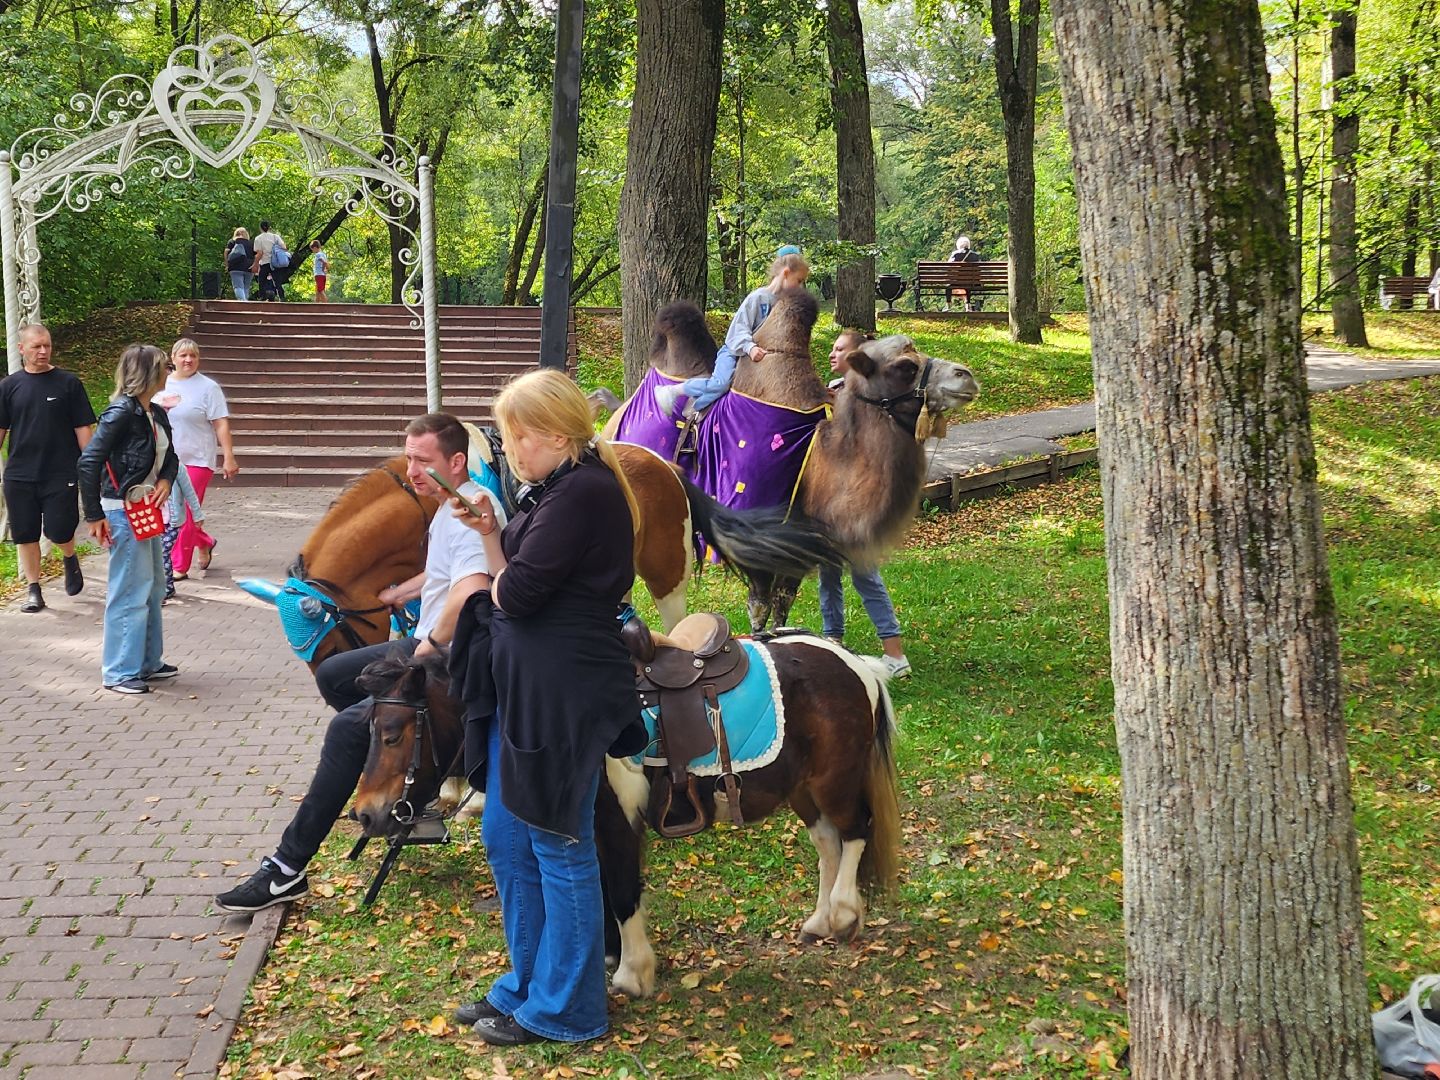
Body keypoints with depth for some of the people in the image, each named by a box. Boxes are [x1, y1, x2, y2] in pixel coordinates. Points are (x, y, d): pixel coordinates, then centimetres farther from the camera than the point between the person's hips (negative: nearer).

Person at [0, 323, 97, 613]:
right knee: (25, 534, 5)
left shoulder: (68, 383, -1)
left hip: (61, 474, -2)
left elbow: (83, 428, 0)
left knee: (59, 531, -7)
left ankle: (70, 558, 27)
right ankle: (33, 591, 18)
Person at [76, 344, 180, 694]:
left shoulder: (156, 414, 9)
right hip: (123, 511, -9)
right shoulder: (122, 412, -17)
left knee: (154, 587, 17)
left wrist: (165, 481, -2)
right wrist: (95, 516, -18)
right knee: (130, 593, -4)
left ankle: (148, 662, 29)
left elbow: (170, 457, 22)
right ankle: (120, 672, 4)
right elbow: (88, 461, -20)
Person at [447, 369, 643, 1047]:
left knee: (558, 845, 2)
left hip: (566, 691, -10)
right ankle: (528, 983, 32)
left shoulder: (585, 492, -18)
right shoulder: (551, 489, 13)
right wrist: (488, 532, 0)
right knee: (504, 836, 18)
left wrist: (498, 582, 1)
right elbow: (513, 577, 13)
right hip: (526, 685, 10)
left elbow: (516, 592, -20)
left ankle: (562, 1009, 16)